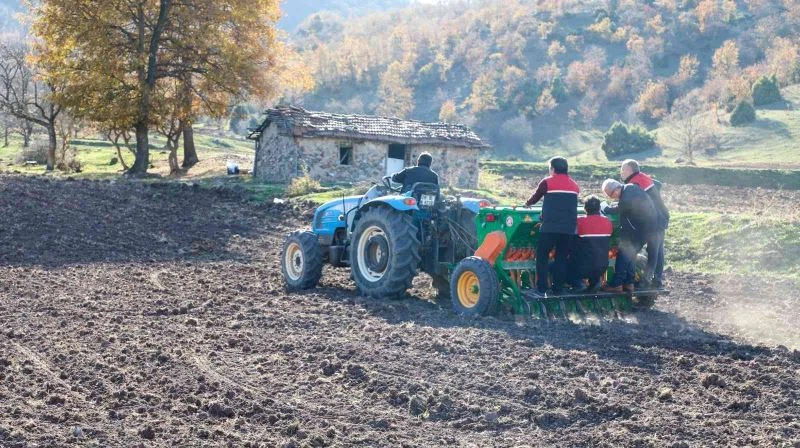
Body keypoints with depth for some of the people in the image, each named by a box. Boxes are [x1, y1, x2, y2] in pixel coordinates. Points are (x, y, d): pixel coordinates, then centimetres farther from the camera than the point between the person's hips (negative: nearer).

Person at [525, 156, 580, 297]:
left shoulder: (547, 182, 0)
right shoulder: (574, 185, 14)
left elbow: (535, 198, 14)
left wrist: (527, 204, 35)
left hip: (550, 227, -4)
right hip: (569, 228, 4)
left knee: (542, 256, 2)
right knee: (561, 258, 9)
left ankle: (541, 289, -4)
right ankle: (557, 289, 9)